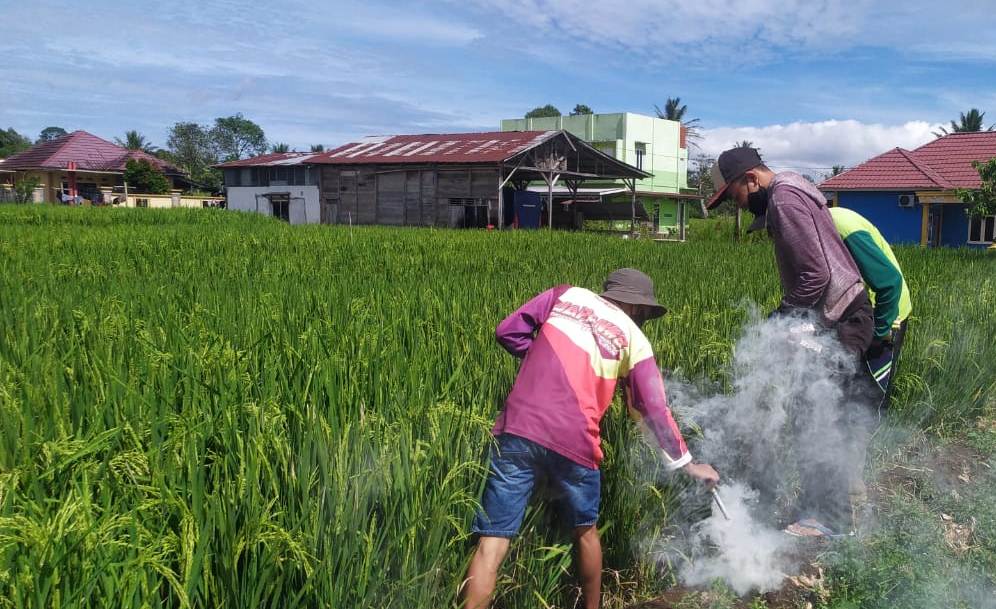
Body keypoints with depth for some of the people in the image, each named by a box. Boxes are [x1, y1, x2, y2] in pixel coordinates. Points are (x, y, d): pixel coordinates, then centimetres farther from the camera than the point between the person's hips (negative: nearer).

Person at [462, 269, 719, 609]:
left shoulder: (565, 295, 16)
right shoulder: (633, 338, 12)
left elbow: (508, 332, 12)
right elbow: (654, 410, 12)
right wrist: (687, 464, 22)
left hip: (518, 429, 1)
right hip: (572, 442, 0)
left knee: (492, 544, 1)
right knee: (586, 531, 26)